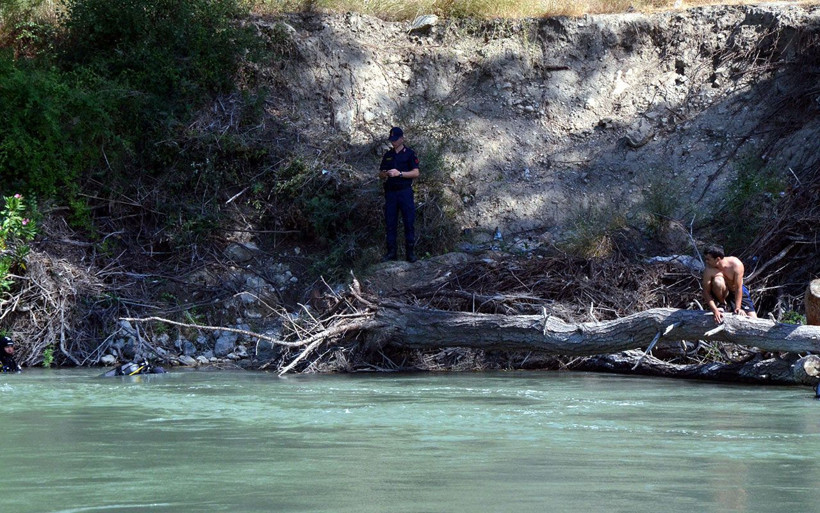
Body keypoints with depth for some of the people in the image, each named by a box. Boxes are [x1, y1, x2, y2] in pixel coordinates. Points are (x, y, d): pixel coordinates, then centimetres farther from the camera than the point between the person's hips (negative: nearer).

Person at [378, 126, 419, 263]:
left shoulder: (409, 153, 1)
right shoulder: (388, 155, 15)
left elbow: (416, 173, -6)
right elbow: (380, 174, 17)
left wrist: (399, 173, -17)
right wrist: (384, 174, -7)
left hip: (405, 191, -4)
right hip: (390, 192, 4)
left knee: (409, 222, -6)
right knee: (390, 223, 2)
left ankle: (410, 252, -3)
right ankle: (391, 252, 6)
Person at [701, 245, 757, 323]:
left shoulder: (736, 265, -30)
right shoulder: (709, 270, -26)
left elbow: (738, 288, -27)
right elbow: (706, 292, -23)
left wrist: (737, 308, -28)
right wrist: (715, 311, -31)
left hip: (737, 292, 0)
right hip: (722, 293, 0)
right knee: (718, 281, -36)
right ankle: (722, 305, -10)